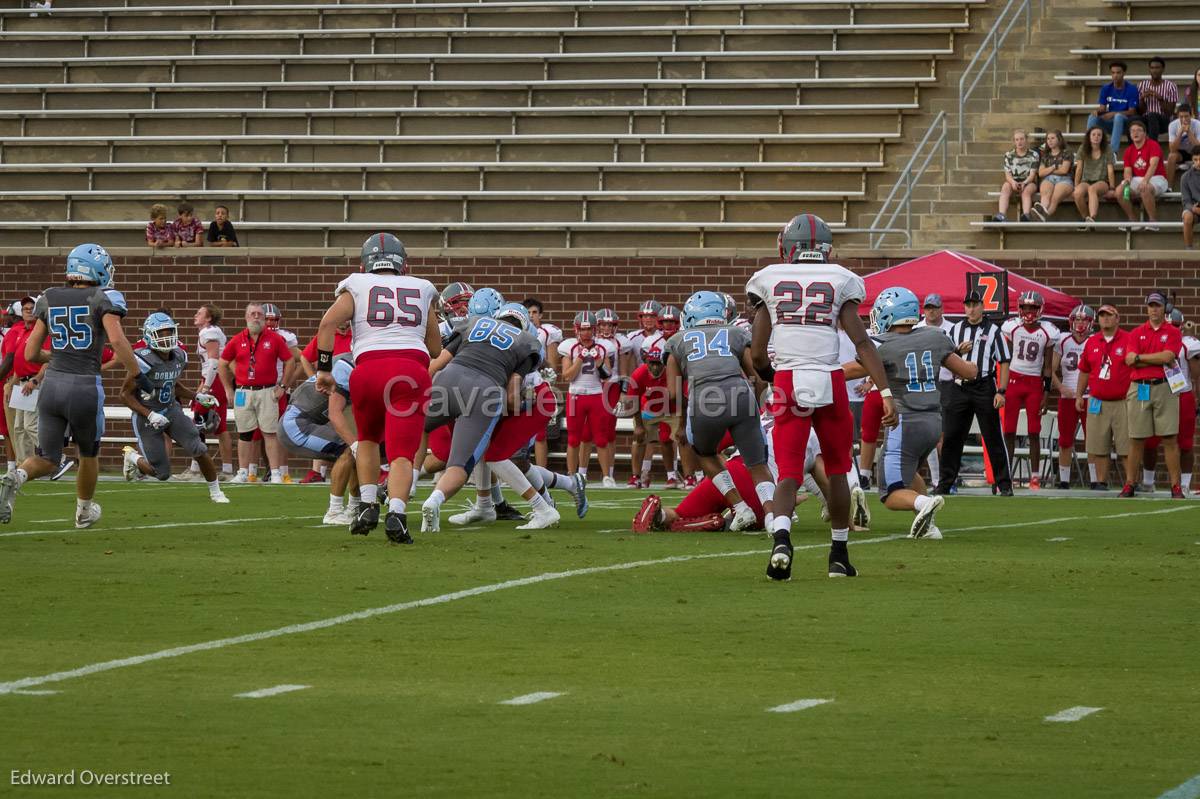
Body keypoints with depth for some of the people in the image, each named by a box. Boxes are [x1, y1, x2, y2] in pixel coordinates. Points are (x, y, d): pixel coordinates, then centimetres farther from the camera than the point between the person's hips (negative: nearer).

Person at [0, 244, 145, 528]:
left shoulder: (49, 299, 10)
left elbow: (31, 353, 11)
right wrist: (138, 376, -11)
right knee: (89, 454, 23)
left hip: (52, 386, 3)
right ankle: (84, 510, 40)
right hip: (85, 387, -3)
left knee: (47, 460, 11)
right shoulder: (103, 298, -4)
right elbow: (117, 340, -19)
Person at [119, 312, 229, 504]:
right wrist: (150, 415, -24)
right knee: (162, 473, -2)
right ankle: (132, 457, 28)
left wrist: (197, 397, 6)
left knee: (198, 450, -12)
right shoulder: (144, 361, -23)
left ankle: (215, 490, 9)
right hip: (146, 417, -5)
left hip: (171, 410, 5)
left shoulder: (179, 357, -1)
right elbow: (125, 394, -17)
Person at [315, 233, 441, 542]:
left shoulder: (357, 286, 18)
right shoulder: (422, 289, 24)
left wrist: (324, 370, 6)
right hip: (412, 368, 0)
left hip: (369, 368, 0)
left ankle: (368, 505, 15)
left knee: (368, 438, 26)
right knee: (402, 452, -4)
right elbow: (436, 349, 28)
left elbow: (328, 323, 2)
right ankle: (396, 513, -27)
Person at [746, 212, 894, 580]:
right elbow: (862, 343, -1)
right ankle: (839, 555, 23)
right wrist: (886, 392, -2)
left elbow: (757, 354, 9)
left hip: (788, 382, 0)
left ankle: (781, 537, -25)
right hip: (830, 382, 0)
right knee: (836, 470, 18)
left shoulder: (770, 281, 9)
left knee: (788, 474, 3)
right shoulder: (839, 281, 7)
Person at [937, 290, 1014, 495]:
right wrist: (958, 352, -7)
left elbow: (1004, 363, 1)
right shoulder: (955, 329, 13)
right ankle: (945, 483, 12)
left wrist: (1001, 391, -8)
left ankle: (1005, 485, 1)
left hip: (984, 388, -3)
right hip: (959, 388, 3)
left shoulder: (993, 331, 3)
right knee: (951, 437, 4)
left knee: (993, 438, -3)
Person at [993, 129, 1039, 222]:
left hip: (1028, 182, -1)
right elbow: (1007, 174, 1)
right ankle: (1001, 215, -53)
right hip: (1013, 181, 1)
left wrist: (1024, 183, -24)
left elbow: (1032, 174, -3)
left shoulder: (1033, 155, 6)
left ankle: (1026, 215, -60)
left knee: (1026, 191, -36)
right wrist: (1013, 182, -22)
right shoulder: (1008, 155, 10)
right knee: (1005, 187, -33)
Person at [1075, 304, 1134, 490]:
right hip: (1098, 402, 4)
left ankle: (1130, 481, 0)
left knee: (1127, 446, -4)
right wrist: (1079, 396, 18)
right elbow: (1084, 371, 20)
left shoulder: (1128, 340, -3)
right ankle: (1101, 481, 11)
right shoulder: (1091, 342, 11)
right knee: (1099, 446, 4)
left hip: (1123, 402, -4)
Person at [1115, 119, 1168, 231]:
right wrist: (1127, 179, -19)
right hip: (1137, 180, 6)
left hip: (1156, 179, -6)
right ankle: (1133, 221, -9)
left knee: (1145, 188, -39)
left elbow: (1153, 165, -23)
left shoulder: (1153, 145, -9)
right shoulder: (1129, 151, 10)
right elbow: (1128, 171, 7)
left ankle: (1153, 221, -27)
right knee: (1119, 190, -19)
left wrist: (1145, 181, -38)